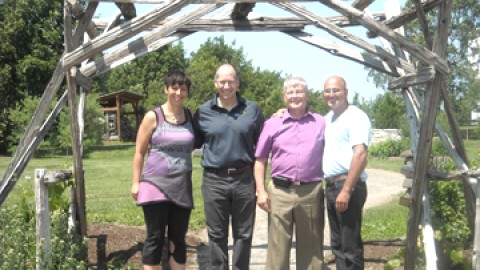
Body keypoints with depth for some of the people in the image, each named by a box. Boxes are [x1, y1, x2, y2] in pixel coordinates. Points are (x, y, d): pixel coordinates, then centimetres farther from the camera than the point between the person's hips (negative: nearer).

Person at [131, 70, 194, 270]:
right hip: (156, 185, -3)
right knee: (155, 238, 2)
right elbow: (139, 152, -1)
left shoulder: (190, 116, 6)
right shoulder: (153, 117, -4)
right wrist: (136, 182, -3)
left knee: (178, 239, 11)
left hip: (182, 187, 4)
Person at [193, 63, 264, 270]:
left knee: (243, 234, 11)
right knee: (217, 234, 10)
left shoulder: (252, 109, 3)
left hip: (244, 179, 0)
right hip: (214, 180, 0)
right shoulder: (203, 112, 3)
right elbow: (194, 143, 12)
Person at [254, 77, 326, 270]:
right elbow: (260, 160, 8)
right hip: (280, 193, 0)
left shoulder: (321, 123, 9)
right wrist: (261, 191, 0)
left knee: (311, 247, 10)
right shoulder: (272, 124, 7)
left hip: (312, 193, 1)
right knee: (277, 247, 5)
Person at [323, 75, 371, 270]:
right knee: (337, 244, 15)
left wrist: (346, 190, -25)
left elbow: (360, 154, -20)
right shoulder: (328, 118, 16)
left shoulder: (355, 117, -10)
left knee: (350, 246, -4)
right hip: (330, 186, 9)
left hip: (347, 186, -9)